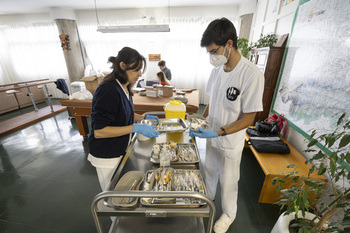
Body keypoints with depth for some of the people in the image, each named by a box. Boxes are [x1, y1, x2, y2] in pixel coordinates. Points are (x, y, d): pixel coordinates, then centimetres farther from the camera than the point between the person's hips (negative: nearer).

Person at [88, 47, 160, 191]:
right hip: (106, 156, -8)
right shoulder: (109, 90, -27)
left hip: (120, 150, 8)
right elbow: (99, 131, -28)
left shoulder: (124, 87, 1)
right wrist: (135, 128, -32)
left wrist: (144, 117, 1)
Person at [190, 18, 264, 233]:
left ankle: (229, 215, 47)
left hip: (231, 142, -6)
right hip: (212, 136, 6)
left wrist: (218, 133, -29)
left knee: (228, 182, 17)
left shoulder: (252, 75, -24)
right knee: (210, 171, 27)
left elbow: (248, 119, -21)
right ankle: (207, 198, 57)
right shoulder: (217, 70, -2)